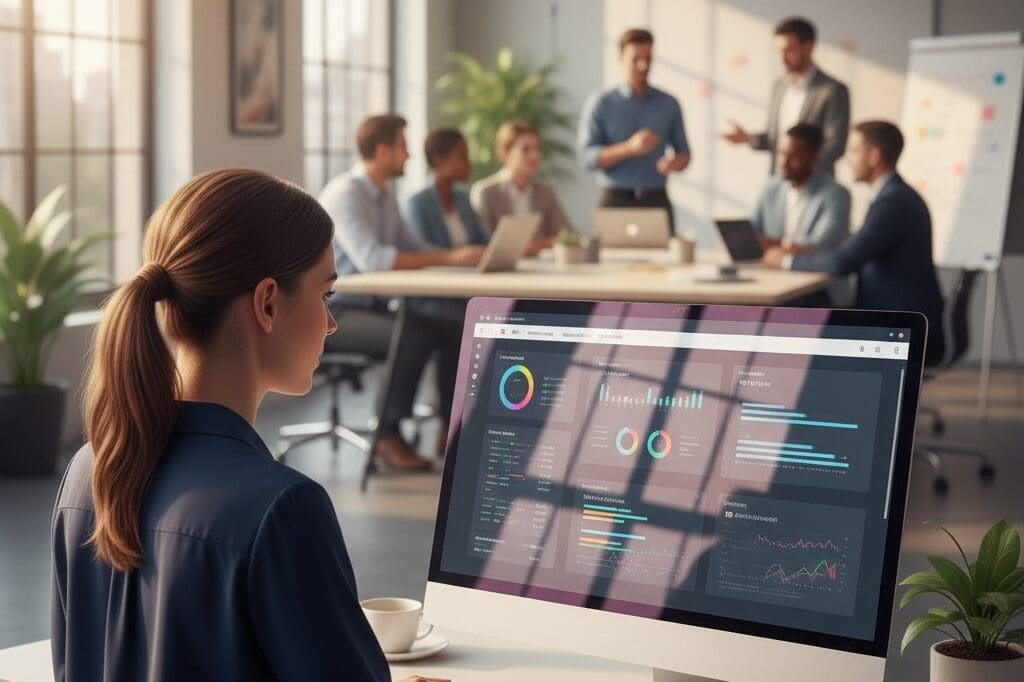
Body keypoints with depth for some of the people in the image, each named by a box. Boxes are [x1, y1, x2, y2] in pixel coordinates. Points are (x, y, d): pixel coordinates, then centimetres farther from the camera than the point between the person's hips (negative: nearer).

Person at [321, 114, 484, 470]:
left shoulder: (385, 194, 12)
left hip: (373, 306, 8)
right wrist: (449, 259, -29)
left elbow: (411, 248, 14)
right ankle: (388, 437, -19)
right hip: (334, 311, -8)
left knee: (455, 328, -11)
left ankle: (450, 428, -2)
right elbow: (371, 258, -30)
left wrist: (460, 255, -5)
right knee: (414, 336, -31)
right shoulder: (345, 194, -17)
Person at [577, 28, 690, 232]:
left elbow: (684, 153, 14)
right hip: (615, 200, -2)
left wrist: (675, 163, -10)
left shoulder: (669, 104, 8)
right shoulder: (600, 104, 1)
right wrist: (629, 148, -20)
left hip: (657, 201, 2)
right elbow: (588, 158, -6)